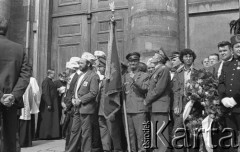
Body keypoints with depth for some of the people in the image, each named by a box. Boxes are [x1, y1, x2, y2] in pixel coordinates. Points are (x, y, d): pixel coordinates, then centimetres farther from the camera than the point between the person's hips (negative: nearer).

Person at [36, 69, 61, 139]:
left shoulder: (50, 81, 15)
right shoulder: (46, 81, -14)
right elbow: (45, 93, -20)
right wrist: (49, 104, -23)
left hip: (52, 104, 10)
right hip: (47, 104, -10)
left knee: (52, 120, 11)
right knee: (47, 120, -3)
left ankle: (51, 134, 17)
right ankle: (45, 135, 4)